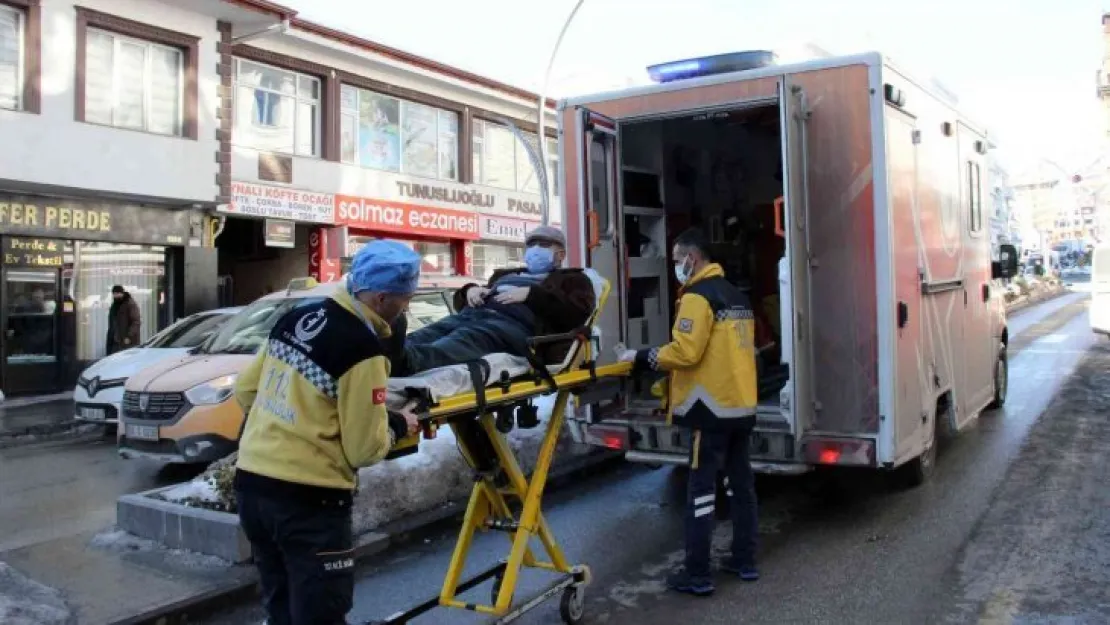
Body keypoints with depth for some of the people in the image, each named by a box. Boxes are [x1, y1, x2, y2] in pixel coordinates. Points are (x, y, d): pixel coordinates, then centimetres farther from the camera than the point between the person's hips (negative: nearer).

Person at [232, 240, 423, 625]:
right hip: (309, 499, -8)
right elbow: (364, 448, -12)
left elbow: (246, 391, 14)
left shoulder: (295, 318, 5)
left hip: (250, 482, 8)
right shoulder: (363, 350, -17)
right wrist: (397, 426, 6)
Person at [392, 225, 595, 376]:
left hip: (515, 323, -6)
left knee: (465, 340, -40)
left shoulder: (572, 279, 26)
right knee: (420, 338, -28)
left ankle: (407, 359, -68)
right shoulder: (505, 274, 43)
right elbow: (460, 301, 39)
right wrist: (470, 289, 14)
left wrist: (531, 294, -4)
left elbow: (579, 314, 3)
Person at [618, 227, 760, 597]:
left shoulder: (698, 297, -12)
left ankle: (697, 575, 2)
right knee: (741, 484, 14)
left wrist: (641, 358, -10)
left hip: (714, 407, -9)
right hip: (742, 404, 9)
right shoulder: (737, 297, 16)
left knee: (701, 490, -3)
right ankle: (745, 561, 23)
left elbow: (685, 351, -21)